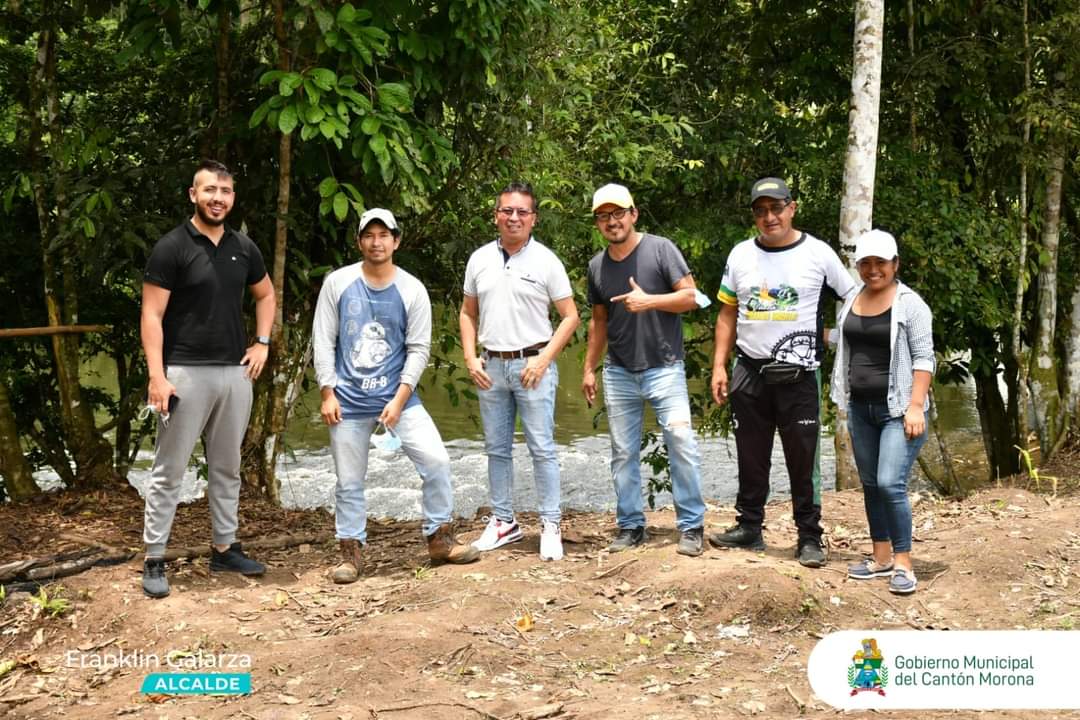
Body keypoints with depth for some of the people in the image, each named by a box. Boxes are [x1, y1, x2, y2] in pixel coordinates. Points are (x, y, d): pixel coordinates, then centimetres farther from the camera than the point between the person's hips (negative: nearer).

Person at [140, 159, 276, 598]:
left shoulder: (243, 247, 8)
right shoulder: (172, 247, -8)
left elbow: (266, 295, 24)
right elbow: (151, 316, -11)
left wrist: (263, 343, 11)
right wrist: (157, 376, -17)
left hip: (235, 372, 6)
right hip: (186, 373, -5)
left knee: (227, 467, 14)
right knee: (169, 470, 0)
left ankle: (224, 548, 24)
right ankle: (154, 560, 6)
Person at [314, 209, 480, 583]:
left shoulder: (412, 291, 0)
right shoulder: (338, 283, 0)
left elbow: (418, 349, -2)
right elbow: (323, 342, 2)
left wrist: (399, 400, -10)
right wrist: (327, 393, -4)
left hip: (398, 397, 0)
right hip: (348, 400, 0)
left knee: (436, 462, -7)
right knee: (349, 481, 5)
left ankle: (439, 539, 8)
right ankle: (351, 552, 19)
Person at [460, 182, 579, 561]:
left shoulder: (546, 261, -4)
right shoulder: (480, 260, 7)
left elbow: (570, 316, -2)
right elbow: (468, 313, 15)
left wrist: (544, 359, -12)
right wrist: (470, 358, 3)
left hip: (532, 365, -4)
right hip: (491, 366, 4)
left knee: (542, 448, -2)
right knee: (497, 448, 11)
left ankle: (550, 525, 5)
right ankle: (503, 522, 22)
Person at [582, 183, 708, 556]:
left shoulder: (660, 248, -5)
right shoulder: (597, 266, 9)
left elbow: (691, 296, -7)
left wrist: (649, 301, -20)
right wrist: (589, 368, 16)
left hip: (664, 368, -4)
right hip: (619, 372, 5)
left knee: (681, 441, -13)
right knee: (623, 453, 7)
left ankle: (691, 526, -4)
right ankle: (630, 526, 17)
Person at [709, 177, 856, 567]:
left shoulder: (818, 254, -3)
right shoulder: (741, 255, 7)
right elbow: (728, 314, 11)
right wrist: (719, 365, 5)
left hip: (798, 374, -3)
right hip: (749, 373, 3)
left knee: (803, 461, 1)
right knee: (751, 457, 11)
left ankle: (810, 538, 9)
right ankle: (749, 527, 22)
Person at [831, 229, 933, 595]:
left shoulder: (909, 304, -8)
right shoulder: (852, 300, 9)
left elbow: (923, 357, -11)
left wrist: (916, 405, -17)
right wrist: (844, 400, 14)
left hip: (897, 409, -6)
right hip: (860, 408, 6)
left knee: (890, 484, -13)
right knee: (870, 485, 11)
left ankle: (903, 563, -3)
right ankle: (882, 558, 21)